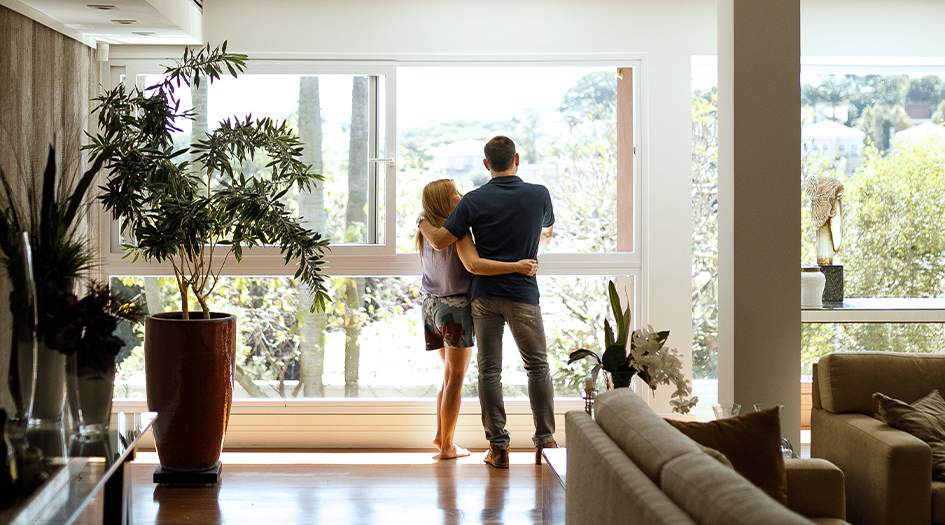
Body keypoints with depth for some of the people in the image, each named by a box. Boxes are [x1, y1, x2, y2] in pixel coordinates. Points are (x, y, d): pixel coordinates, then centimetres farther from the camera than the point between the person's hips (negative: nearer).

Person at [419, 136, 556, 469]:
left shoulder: (474, 201, -5)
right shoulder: (539, 195, -1)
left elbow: (440, 241, -5)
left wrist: (423, 223, 16)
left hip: (484, 294, 0)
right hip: (524, 294, 0)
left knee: (489, 370, 4)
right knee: (537, 367, 11)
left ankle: (498, 446, 2)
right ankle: (545, 441, 9)